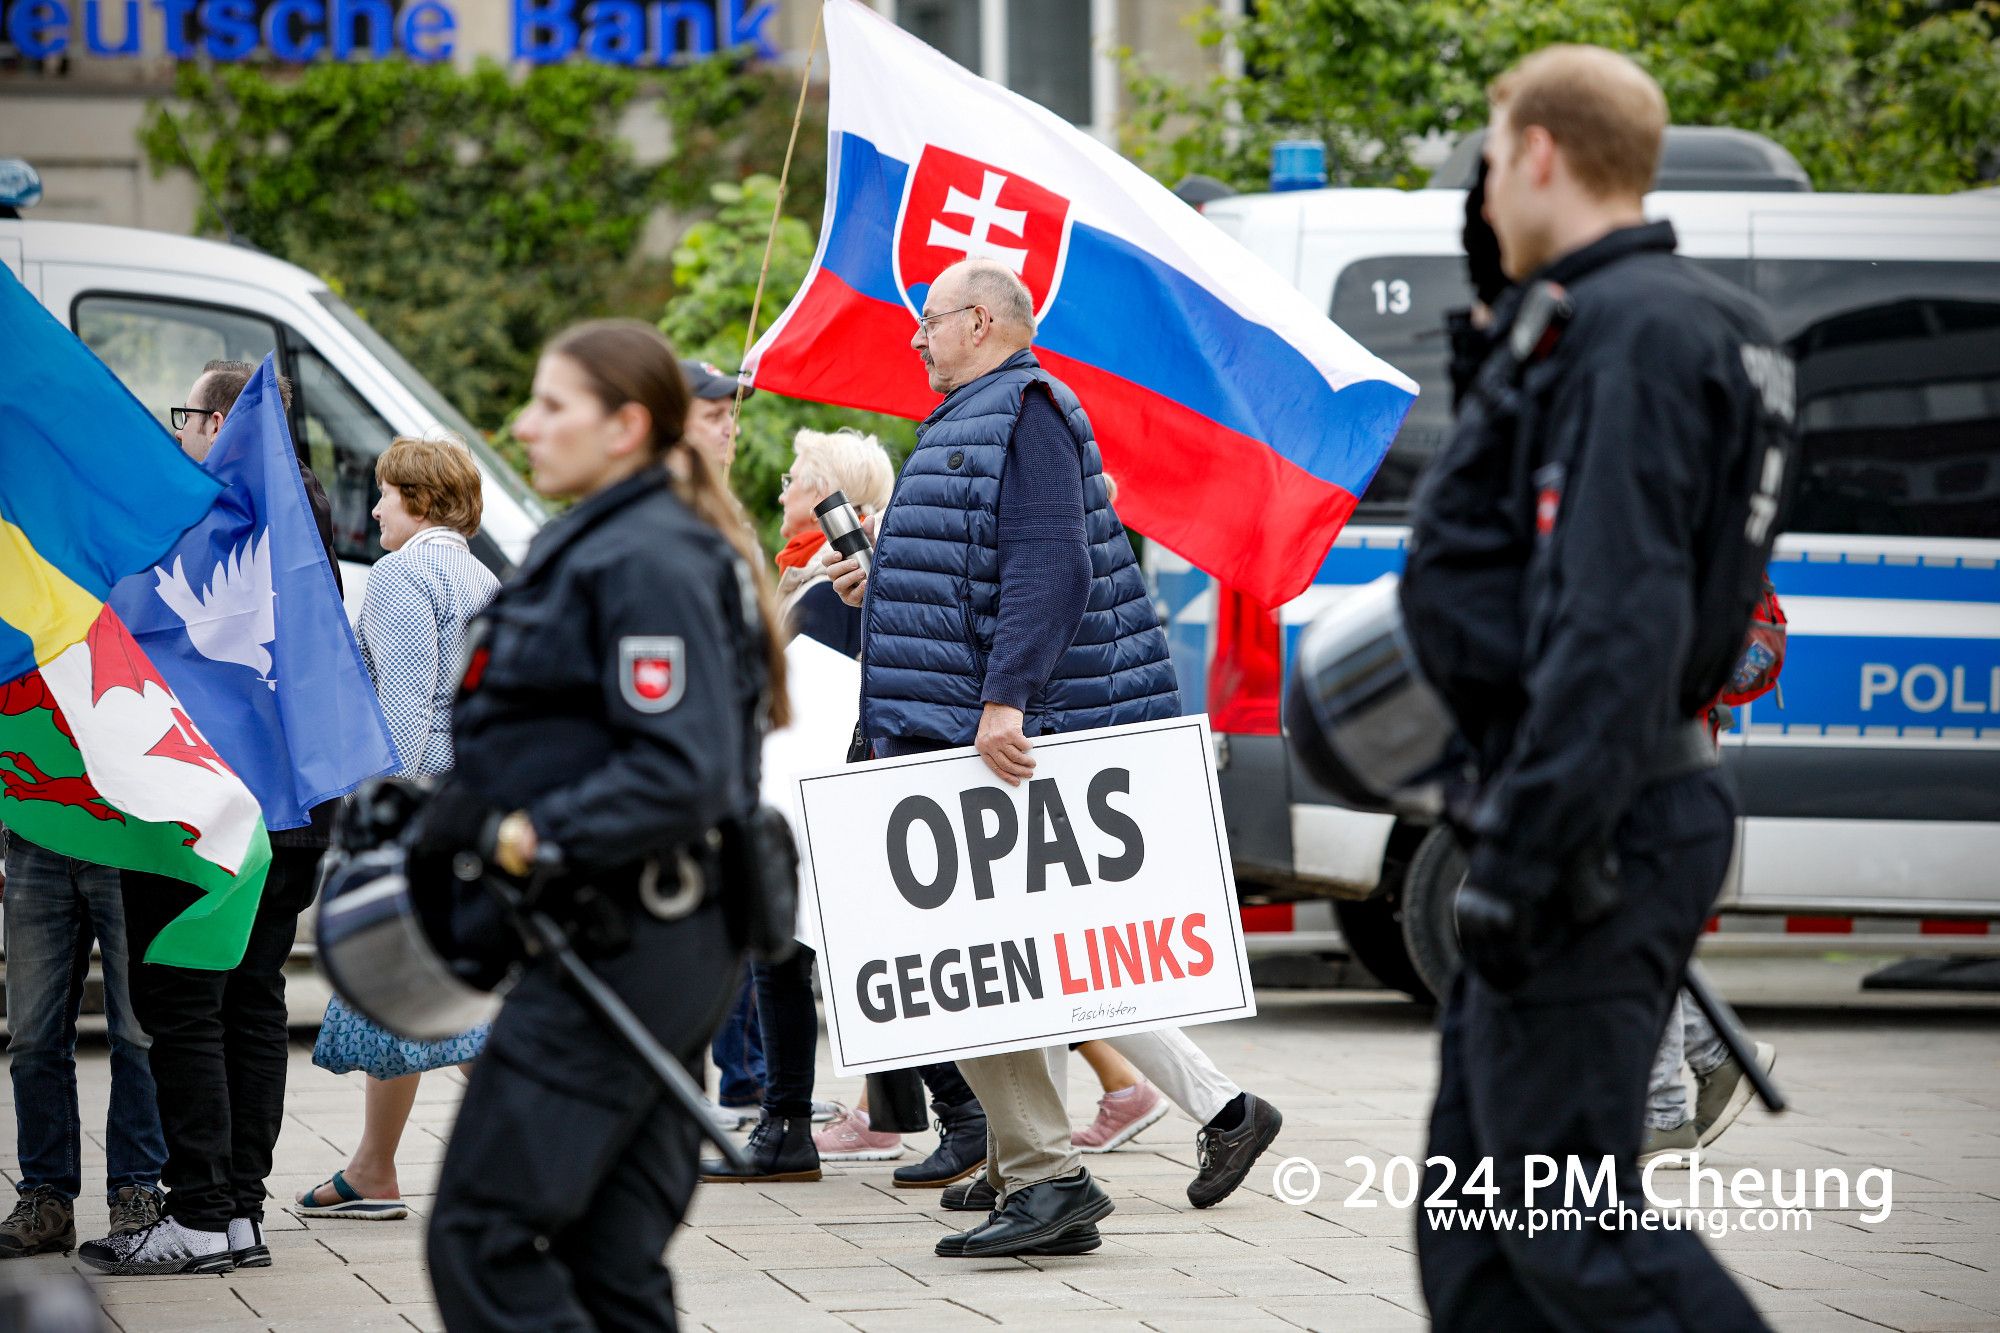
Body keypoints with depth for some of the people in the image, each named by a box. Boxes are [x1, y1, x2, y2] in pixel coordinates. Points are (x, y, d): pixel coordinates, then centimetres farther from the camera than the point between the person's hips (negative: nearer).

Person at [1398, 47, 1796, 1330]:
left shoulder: (1633, 331, -16)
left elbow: (1619, 621, -25)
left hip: (1595, 828, -11)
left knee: (1568, 1214, -9)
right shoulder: (1672, 321, 16)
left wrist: (1523, 853, -25)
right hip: (1604, 817, 11)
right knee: (1482, 1207, 14)